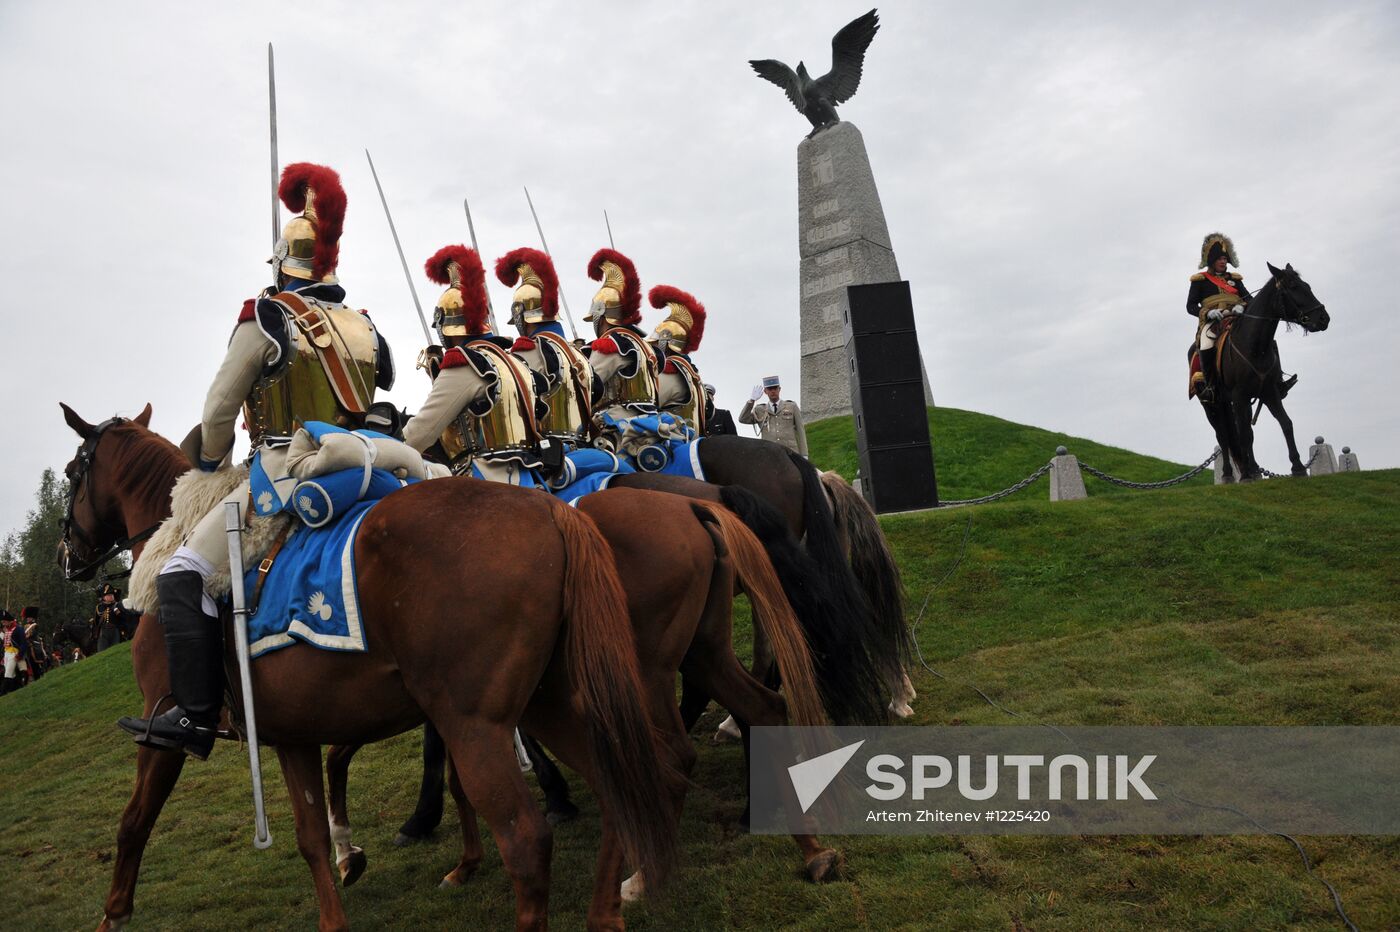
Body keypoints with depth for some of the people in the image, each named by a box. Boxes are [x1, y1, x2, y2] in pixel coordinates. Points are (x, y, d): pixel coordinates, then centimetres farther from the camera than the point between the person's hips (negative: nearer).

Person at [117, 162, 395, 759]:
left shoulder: (266, 317, -2)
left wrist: (211, 461, 21)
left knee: (183, 574, -2)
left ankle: (196, 716, -8)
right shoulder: (365, 329, 15)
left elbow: (221, 407, 3)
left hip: (286, 473, -7)